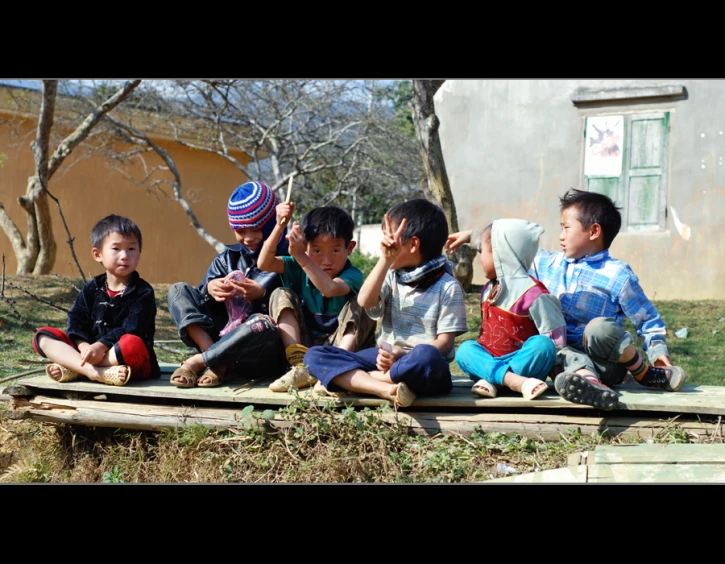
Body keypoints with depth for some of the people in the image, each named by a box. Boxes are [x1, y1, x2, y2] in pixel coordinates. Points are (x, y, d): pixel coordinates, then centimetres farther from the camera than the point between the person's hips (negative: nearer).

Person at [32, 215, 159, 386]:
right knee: (43, 335, -8)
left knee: (131, 344, -39)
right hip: (89, 353, 5)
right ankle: (94, 372, -32)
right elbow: (76, 323, 2)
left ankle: (73, 369, -25)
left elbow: (131, 329, -14)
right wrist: (85, 347, -19)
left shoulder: (143, 292, -2)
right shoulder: (91, 289, 12)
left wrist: (101, 346, -28)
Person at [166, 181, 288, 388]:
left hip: (264, 355, -5)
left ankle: (196, 362, -21)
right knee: (178, 290, -1)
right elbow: (197, 300, 8)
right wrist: (209, 290, -14)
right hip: (225, 337, 6)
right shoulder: (227, 258, 14)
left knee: (263, 323, -39)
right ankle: (217, 362, -22)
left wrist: (263, 295, -23)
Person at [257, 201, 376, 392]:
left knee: (359, 306, -25)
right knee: (281, 295, -12)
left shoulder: (352, 275, -15)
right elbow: (264, 264, -16)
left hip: (339, 344, -4)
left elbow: (329, 289, -38)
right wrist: (280, 226, -26)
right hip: (303, 344, 4)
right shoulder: (300, 267, -1)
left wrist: (300, 256, -44)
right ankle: (301, 367, -26)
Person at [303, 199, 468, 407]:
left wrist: (403, 357, -23)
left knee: (426, 357, -42)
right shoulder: (391, 277, 12)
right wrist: (385, 260, -15)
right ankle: (386, 389, -33)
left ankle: (346, 380, -25)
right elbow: (365, 301, -7)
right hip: (386, 358, 5)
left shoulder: (448, 287, -2)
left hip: (419, 367, -5)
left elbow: (445, 341, -9)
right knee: (315, 355, -12)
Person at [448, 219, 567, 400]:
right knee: (465, 349, -20)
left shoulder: (531, 292, -13)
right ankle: (516, 381, -40)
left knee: (542, 344, -33)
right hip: (490, 360, 6)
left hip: (523, 362, -6)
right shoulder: (489, 289, 12)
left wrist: (538, 358, -16)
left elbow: (555, 337, -12)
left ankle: (491, 380, -36)